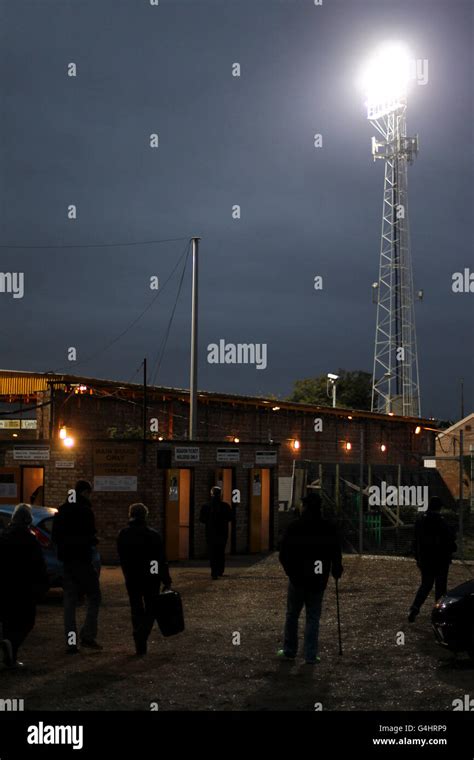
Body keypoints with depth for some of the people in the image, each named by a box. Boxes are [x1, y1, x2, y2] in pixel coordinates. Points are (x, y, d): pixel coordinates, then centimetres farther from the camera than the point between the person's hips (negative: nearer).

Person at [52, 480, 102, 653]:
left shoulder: (61, 511, 10)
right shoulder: (85, 511, -13)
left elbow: (54, 536, 14)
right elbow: (89, 537, -18)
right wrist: (94, 541, 2)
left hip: (67, 561, 7)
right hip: (82, 560, -7)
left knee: (69, 601, 8)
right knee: (94, 597, 5)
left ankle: (71, 642, 6)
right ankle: (88, 636, -3)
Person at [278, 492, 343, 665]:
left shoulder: (294, 527, -8)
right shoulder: (329, 529, -2)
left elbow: (283, 554, -7)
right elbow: (336, 553, 1)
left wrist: (290, 571, 9)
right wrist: (336, 571, 19)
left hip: (297, 579, -1)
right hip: (318, 580, 1)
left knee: (292, 615, 13)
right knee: (313, 618, 7)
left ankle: (289, 651, 20)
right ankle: (311, 656, 5)